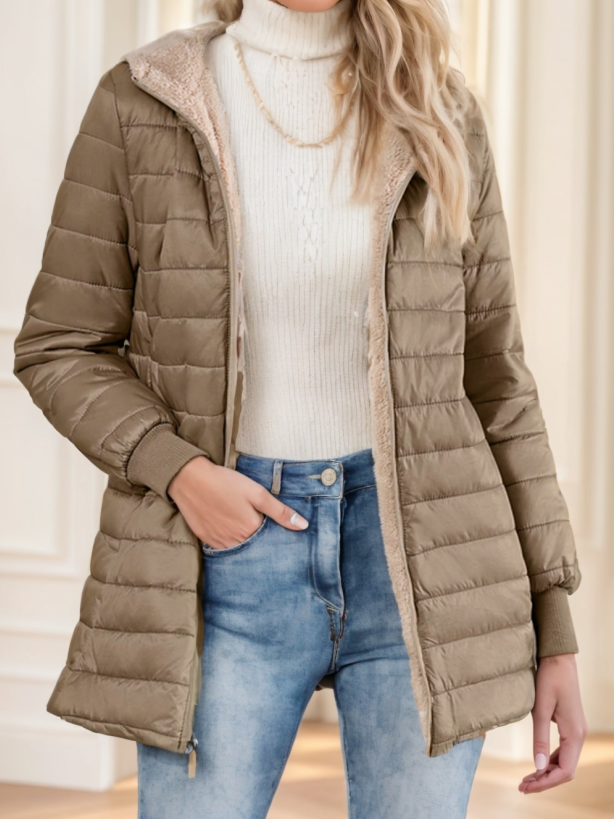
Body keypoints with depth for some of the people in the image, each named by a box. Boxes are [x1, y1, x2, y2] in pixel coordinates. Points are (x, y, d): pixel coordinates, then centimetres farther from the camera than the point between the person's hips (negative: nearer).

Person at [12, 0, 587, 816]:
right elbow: (59, 348, 5)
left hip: (417, 561, 1)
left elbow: (491, 376, 6)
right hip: (232, 556, -1)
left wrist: (555, 624, 4)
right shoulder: (143, 104, 0)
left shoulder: (440, 114, 4)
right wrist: (176, 469, -15)